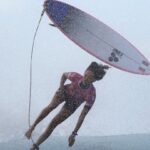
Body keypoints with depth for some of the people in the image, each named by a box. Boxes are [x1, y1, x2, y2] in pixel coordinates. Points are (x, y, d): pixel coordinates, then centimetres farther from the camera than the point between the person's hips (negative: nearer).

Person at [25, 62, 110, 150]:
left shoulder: (91, 94, -37)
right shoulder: (76, 76, -33)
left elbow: (83, 115, -33)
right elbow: (64, 75, -6)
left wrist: (74, 134, -32)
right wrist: (61, 88, -19)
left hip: (73, 104, -1)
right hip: (66, 92, 1)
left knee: (53, 124, -5)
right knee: (51, 106, -31)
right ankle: (32, 128, -27)